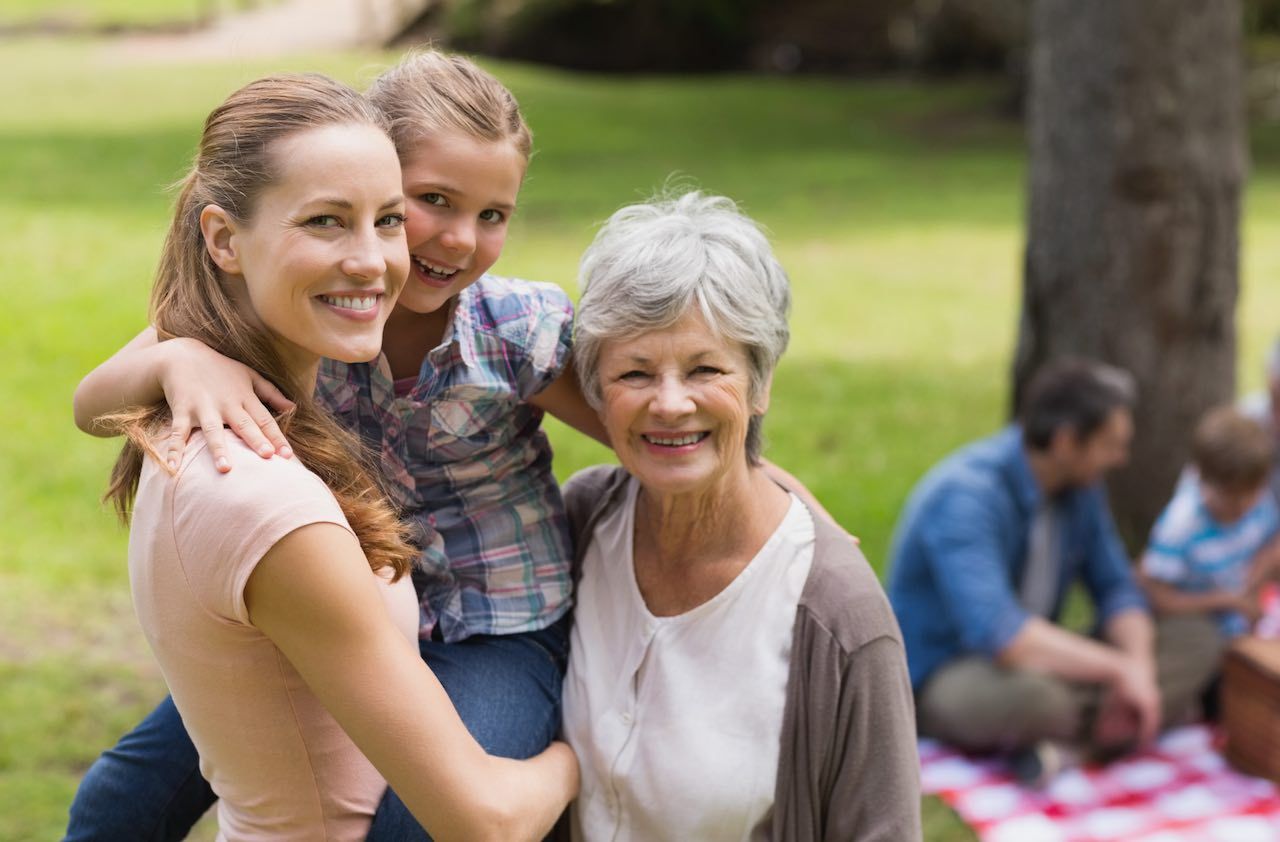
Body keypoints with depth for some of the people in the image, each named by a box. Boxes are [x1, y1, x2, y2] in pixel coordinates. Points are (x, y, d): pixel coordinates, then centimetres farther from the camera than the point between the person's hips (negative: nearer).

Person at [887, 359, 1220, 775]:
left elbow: (1117, 587, 3)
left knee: (1193, 651, -5)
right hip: (941, 679, -8)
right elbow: (995, 632, -37)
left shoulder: (1081, 487, 0)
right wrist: (1119, 668, -33)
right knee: (1030, 693, -42)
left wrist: (1139, 668, -18)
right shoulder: (966, 495, -26)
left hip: (1036, 661, 8)